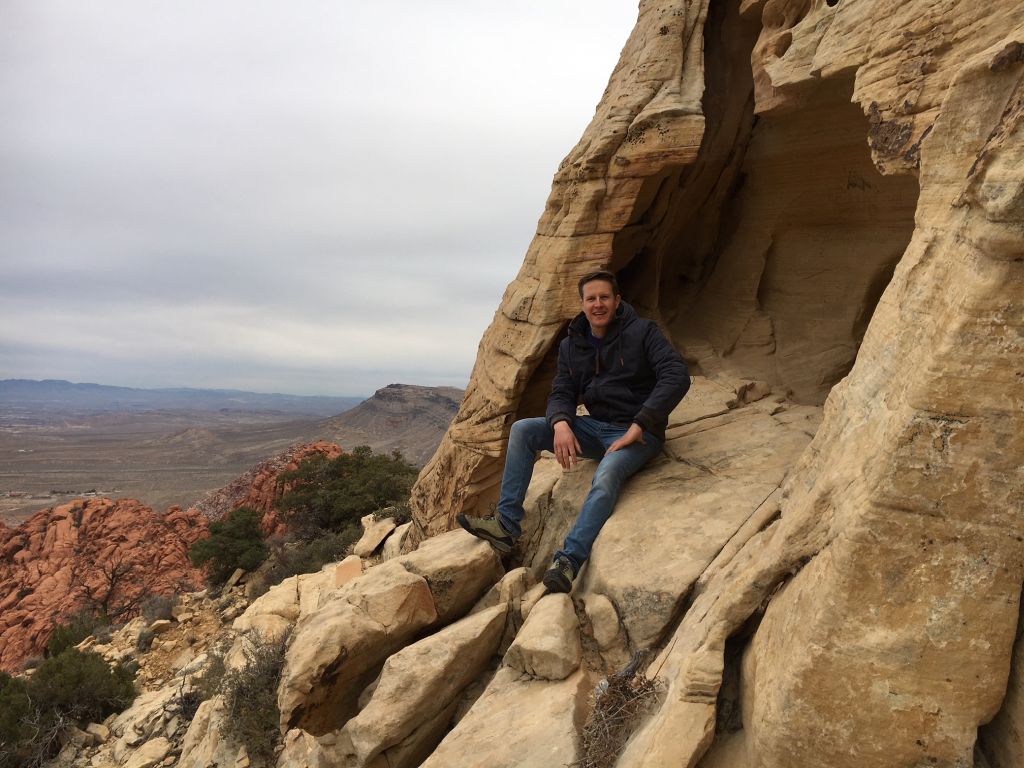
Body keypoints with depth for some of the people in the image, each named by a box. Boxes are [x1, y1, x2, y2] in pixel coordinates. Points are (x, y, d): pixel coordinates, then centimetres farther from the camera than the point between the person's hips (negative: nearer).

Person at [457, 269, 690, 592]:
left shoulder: (642, 331, -7)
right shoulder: (572, 345, 9)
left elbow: (677, 377, -17)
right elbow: (561, 393, 6)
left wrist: (639, 426, -23)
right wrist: (560, 423, -20)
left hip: (639, 433, -6)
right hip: (596, 428, 6)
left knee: (606, 477, -37)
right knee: (522, 430, -9)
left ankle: (569, 562, -43)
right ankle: (507, 525, -13)